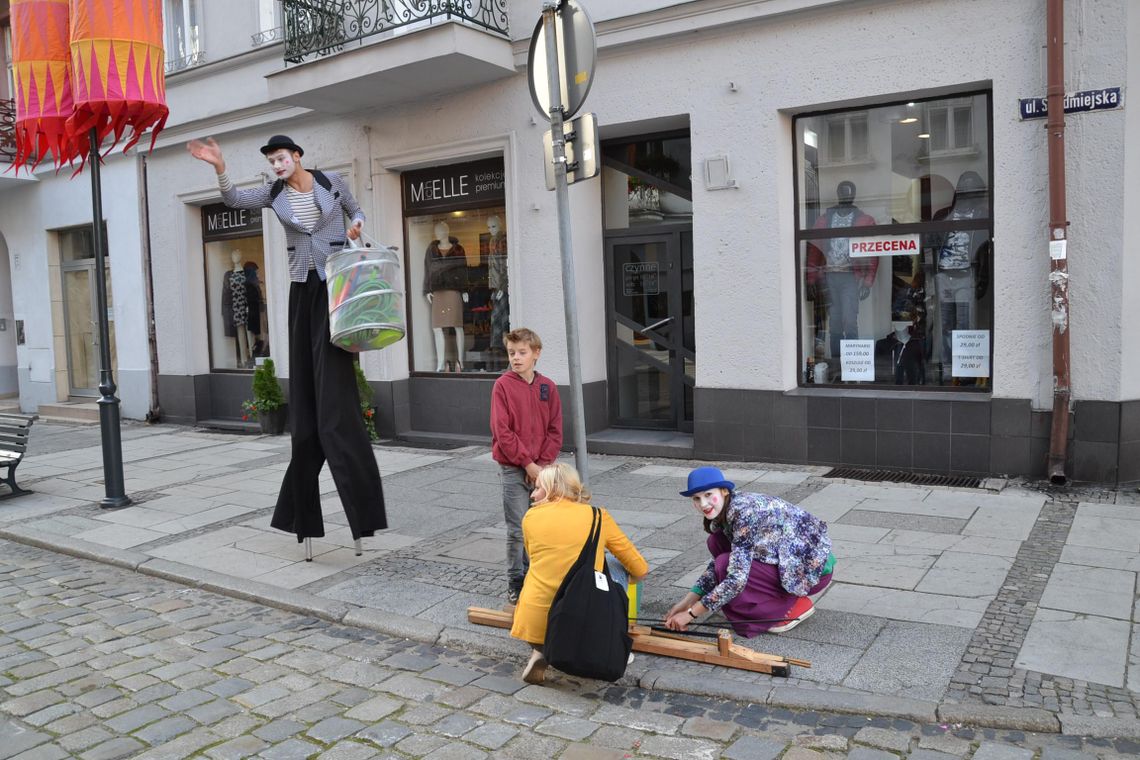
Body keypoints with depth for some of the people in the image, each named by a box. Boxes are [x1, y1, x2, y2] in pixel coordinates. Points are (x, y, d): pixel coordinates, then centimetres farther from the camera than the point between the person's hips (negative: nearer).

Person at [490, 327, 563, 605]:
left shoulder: (548, 387, 4)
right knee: (517, 530, 0)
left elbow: (555, 430, 4)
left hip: (541, 469, 3)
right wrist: (527, 463, -13)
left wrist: (542, 463, -7)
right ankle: (516, 584, 13)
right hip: (513, 470, -3)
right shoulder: (503, 385, -6)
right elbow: (502, 431, -11)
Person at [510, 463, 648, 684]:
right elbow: (640, 570, 11)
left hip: (533, 624, 1)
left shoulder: (531, 516, 4)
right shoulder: (598, 516, 3)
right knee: (615, 563, 21)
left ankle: (542, 651, 9)